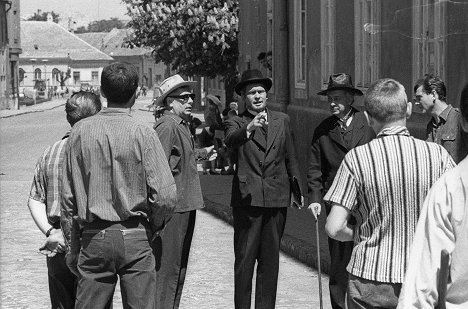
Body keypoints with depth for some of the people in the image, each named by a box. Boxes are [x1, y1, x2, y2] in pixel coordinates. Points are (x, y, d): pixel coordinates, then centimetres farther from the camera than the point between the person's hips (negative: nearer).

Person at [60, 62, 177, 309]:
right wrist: (150, 229, 7)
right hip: (134, 237, -2)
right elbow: (166, 196, -11)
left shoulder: (81, 131, 1)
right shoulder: (143, 134, -8)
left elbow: (68, 196, 4)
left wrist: (73, 245, 12)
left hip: (93, 238, 2)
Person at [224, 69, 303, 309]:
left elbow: (290, 158, 18)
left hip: (276, 198, 3)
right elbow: (230, 140, -22)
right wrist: (249, 128, -41)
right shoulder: (236, 123, 1)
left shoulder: (282, 120, 13)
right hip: (247, 197, -3)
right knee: (244, 259, -2)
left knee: (270, 259, 7)